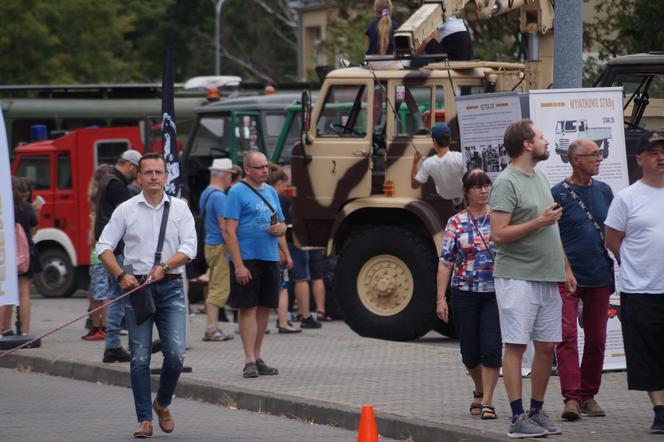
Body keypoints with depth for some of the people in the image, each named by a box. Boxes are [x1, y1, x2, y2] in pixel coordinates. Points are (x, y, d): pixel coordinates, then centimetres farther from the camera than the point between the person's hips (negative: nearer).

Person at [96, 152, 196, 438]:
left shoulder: (179, 209, 6)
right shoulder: (126, 210, 4)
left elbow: (189, 248, -3)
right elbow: (104, 246, 3)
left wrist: (164, 267, -19)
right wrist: (121, 275, -12)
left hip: (170, 288, 0)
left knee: (175, 352, -9)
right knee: (139, 358, -1)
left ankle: (162, 404, 16)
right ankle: (144, 419, 5)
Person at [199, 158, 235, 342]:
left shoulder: (206, 194, 14)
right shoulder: (219, 197, -16)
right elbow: (224, 226, -20)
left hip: (210, 244, 10)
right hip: (220, 246, -10)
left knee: (214, 287, 12)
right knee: (219, 289, -9)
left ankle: (213, 327, 14)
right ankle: (212, 328, -12)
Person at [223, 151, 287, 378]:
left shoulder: (271, 191, 15)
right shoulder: (237, 192, -6)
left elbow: (281, 224, 23)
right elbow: (229, 230, -12)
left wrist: (280, 228, -3)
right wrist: (238, 265, -18)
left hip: (270, 258, 7)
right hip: (247, 259, -7)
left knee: (264, 308, 10)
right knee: (248, 308, -6)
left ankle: (257, 357, 18)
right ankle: (250, 361, -6)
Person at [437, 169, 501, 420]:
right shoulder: (456, 223, 2)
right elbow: (445, 262, 2)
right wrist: (441, 298, -4)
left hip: (496, 293, -1)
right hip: (465, 293, 1)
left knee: (491, 347, -11)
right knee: (470, 351, 6)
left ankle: (487, 401, -2)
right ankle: (480, 391, 32)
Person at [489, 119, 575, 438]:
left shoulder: (539, 177, 16)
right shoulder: (506, 182, -11)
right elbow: (498, 234, -18)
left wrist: (565, 268, 19)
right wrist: (539, 222, -16)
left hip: (547, 278, 8)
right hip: (517, 277, -8)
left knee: (546, 346, 9)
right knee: (516, 345, -6)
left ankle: (537, 412, 17)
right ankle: (518, 418, -6)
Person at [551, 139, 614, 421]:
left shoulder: (604, 191, 10)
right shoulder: (557, 194, -5)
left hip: (599, 277, 5)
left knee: (596, 338, 8)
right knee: (567, 335, -12)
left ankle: (589, 395, 18)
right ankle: (571, 397, -14)